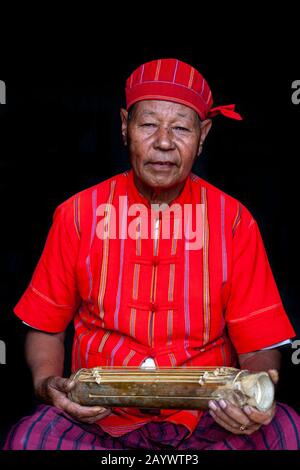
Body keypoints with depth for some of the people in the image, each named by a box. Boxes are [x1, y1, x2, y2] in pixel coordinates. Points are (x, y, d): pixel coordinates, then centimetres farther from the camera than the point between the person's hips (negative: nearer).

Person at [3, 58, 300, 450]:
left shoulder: (234, 221, -2)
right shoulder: (78, 214, 0)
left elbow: (258, 345, 0)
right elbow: (45, 329, 9)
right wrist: (48, 384, -13)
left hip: (209, 415, 0)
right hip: (100, 414, 1)